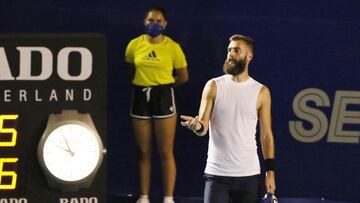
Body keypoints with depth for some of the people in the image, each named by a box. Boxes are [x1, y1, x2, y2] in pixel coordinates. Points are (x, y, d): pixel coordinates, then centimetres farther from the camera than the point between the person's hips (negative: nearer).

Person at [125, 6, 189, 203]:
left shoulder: (172, 47, -5)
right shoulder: (134, 45, 1)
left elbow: (183, 77, 4)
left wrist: (162, 84, 5)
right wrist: (144, 83, 8)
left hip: (163, 98, -3)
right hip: (140, 98, 3)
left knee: (166, 152, -2)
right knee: (143, 152, 7)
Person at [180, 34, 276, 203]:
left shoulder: (261, 92, 5)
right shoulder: (214, 86, 4)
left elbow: (266, 135, 7)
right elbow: (203, 128, -1)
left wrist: (270, 171, 1)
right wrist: (197, 126, -26)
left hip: (249, 175, 1)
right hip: (216, 174, -1)